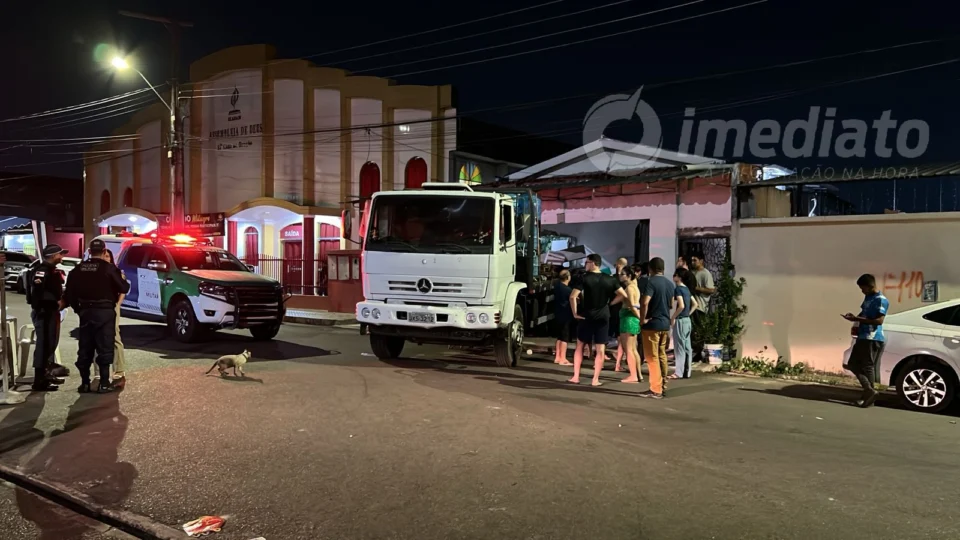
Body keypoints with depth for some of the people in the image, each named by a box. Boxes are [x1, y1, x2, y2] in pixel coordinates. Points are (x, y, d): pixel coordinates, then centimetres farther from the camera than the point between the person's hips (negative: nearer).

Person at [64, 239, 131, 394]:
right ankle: (104, 383, 0)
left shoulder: (79, 269, 6)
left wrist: (78, 308, 17)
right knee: (105, 348, 0)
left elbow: (70, 292, 7)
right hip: (104, 312, -4)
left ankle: (85, 383, 14)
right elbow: (123, 288, -8)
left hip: (85, 312, 5)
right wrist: (124, 281, 13)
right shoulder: (108, 268, -9)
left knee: (85, 348, 11)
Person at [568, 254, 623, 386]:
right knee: (600, 350, 5)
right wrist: (610, 302, 5)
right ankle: (595, 379, 4)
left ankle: (576, 376, 11)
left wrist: (575, 313, -8)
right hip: (603, 317, 1)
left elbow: (573, 296, -17)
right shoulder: (610, 279, 2)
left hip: (586, 317, -1)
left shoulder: (585, 278, -7)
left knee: (580, 346, 12)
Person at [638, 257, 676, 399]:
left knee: (652, 357, -3)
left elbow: (645, 302, -27)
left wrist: (643, 319, -16)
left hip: (652, 324, -8)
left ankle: (656, 390, -2)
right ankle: (663, 386, 21)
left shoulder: (651, 282, -15)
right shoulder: (670, 284, 10)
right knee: (662, 356, 15)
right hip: (665, 324, 8)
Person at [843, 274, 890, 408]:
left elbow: (879, 320, -21)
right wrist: (855, 317, 7)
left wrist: (857, 319, -21)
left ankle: (868, 393, 1)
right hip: (862, 337, 10)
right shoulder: (868, 298, 16)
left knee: (868, 367, -5)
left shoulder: (881, 300, -13)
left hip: (873, 339, -10)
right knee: (853, 364, 8)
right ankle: (870, 390, 12)